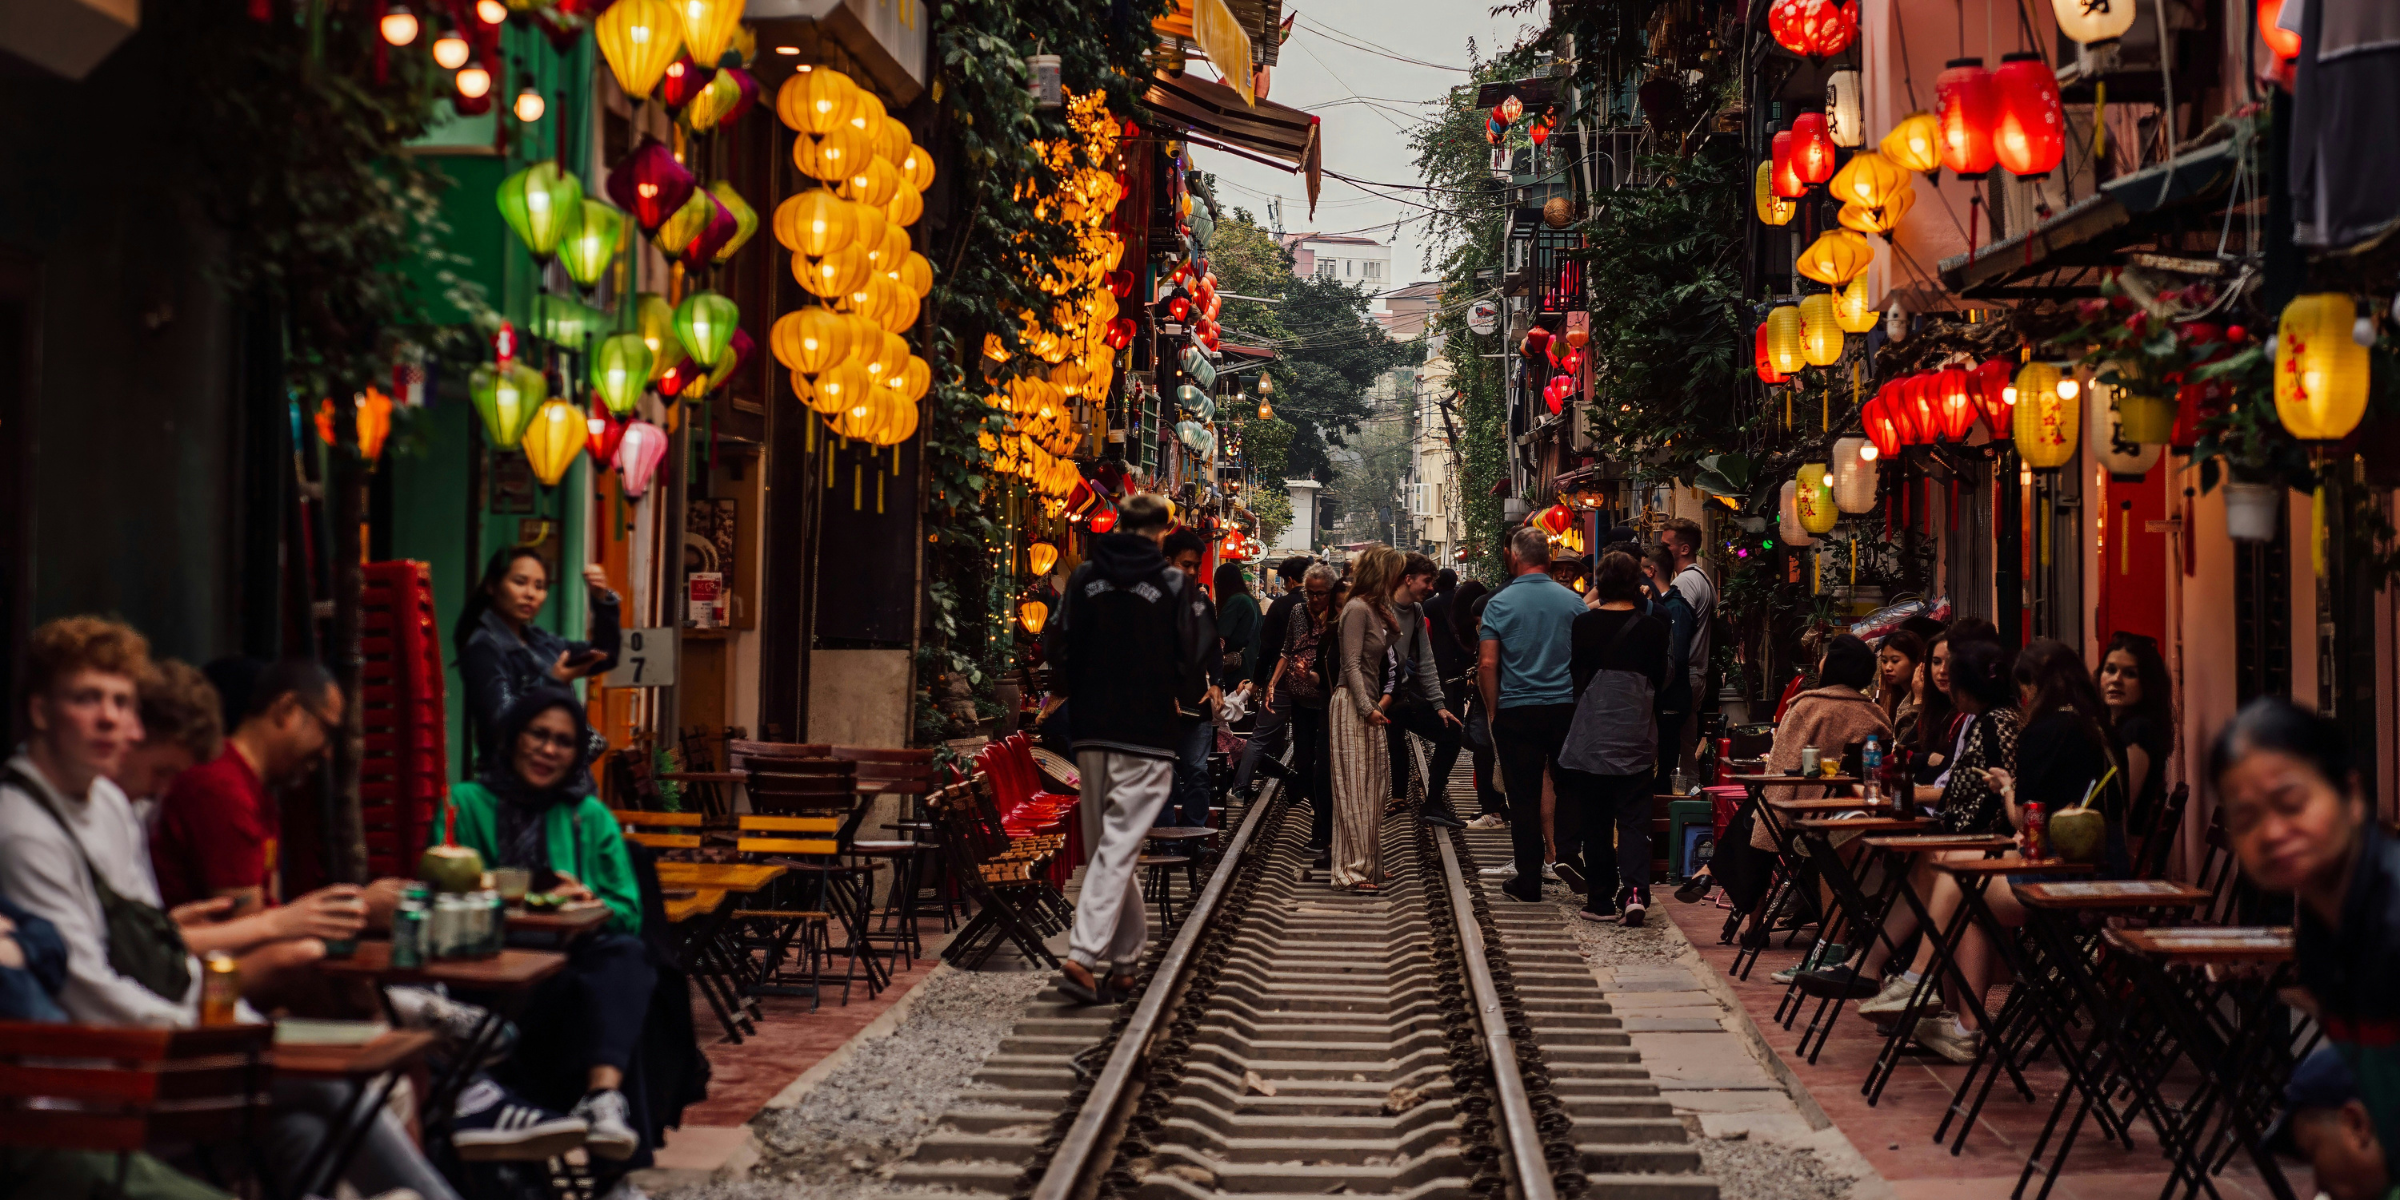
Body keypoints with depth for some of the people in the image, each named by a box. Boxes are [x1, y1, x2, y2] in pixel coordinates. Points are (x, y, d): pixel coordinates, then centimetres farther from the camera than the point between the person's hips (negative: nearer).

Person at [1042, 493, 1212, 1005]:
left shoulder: (1084, 578, 3)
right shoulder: (1173, 585, -6)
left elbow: (1058, 646, 3)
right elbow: (1191, 660, -6)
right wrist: (1195, 695, 15)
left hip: (1092, 734, 4)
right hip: (1147, 736, -4)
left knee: (1107, 845, 14)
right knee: (1118, 847, -6)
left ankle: (1124, 960, 21)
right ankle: (1083, 957, -17)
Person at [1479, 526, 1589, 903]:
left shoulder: (1500, 603, -5)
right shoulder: (1572, 601, 1)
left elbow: (1487, 664, -7)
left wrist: (1493, 711, 3)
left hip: (1517, 712, -1)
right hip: (1568, 709, 2)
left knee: (1523, 797, 4)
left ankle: (1528, 881, 8)